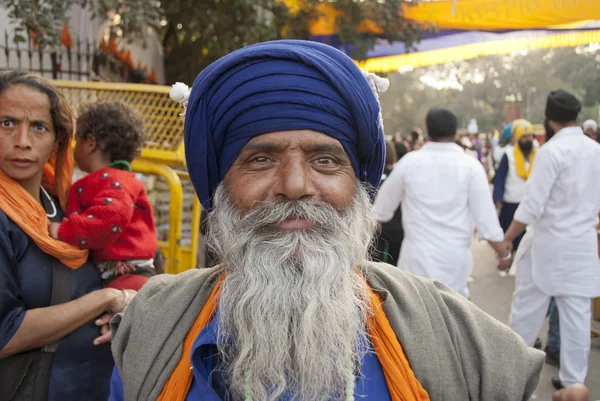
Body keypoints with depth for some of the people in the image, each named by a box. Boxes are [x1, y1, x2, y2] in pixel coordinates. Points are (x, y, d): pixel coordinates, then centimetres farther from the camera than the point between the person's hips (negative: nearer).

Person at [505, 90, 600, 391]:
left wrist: (506, 239, -9)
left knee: (527, 308, 8)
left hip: (548, 242, -6)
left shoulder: (551, 151, -15)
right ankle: (573, 380, 18)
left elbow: (532, 205, -17)